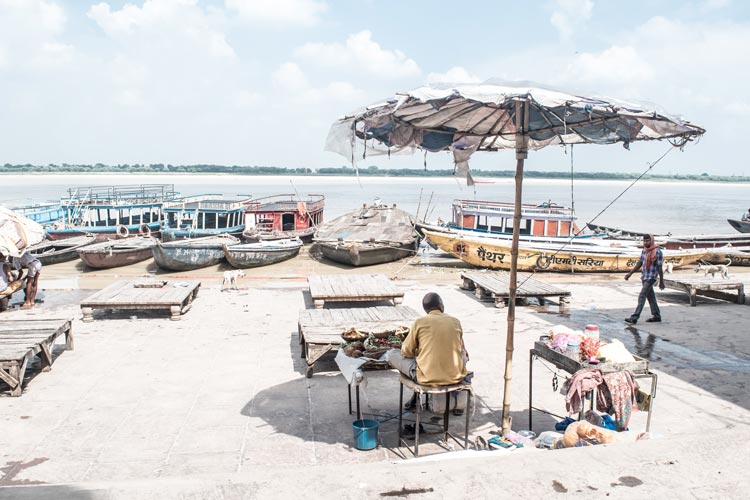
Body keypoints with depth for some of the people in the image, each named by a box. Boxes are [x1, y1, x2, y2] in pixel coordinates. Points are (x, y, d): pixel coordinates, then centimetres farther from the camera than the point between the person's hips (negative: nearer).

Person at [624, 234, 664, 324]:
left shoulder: (657, 252, -13)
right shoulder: (644, 250, 8)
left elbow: (660, 267, -11)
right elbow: (639, 263, 14)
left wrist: (661, 282, -8)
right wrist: (630, 273, 9)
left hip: (651, 278, -8)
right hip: (644, 277, 8)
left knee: (642, 297, -11)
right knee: (650, 297, 15)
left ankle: (634, 318, -12)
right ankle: (656, 316, 26)